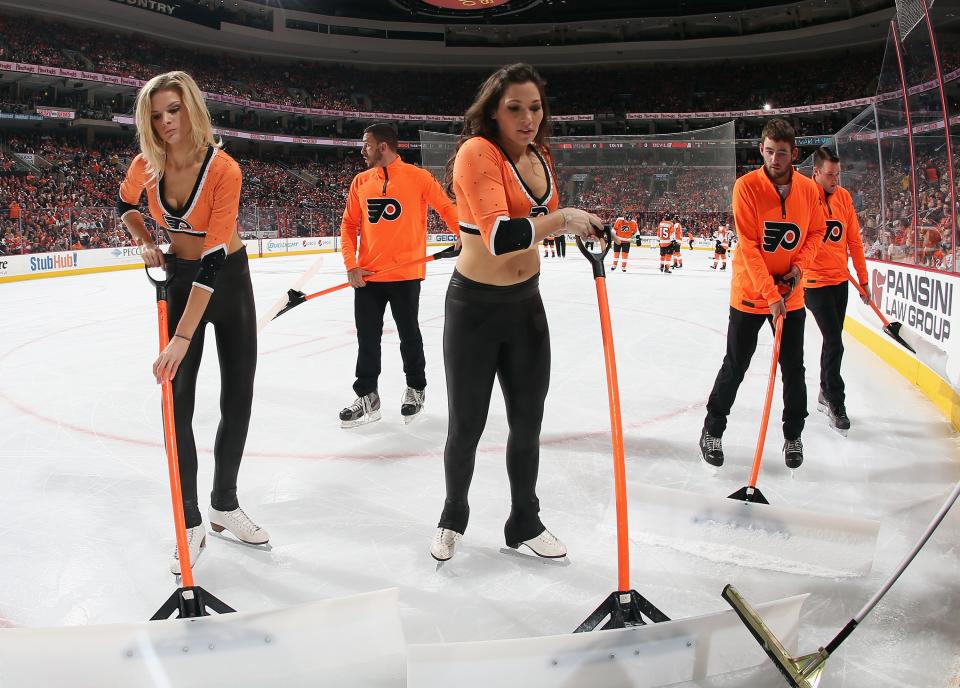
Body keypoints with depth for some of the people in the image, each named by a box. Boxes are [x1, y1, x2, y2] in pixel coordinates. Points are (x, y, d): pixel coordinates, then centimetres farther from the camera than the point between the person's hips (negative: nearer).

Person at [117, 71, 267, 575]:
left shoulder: (223, 169, -25)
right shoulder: (146, 166, -12)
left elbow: (214, 259, -31)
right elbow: (126, 204, 14)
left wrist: (182, 338, -34)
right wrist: (145, 244, -7)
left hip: (229, 279, -2)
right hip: (178, 278, 2)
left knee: (238, 398, 4)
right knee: (177, 402, -5)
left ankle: (225, 505, 23)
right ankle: (191, 523, 5)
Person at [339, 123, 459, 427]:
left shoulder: (418, 177, -5)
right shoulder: (360, 181, 7)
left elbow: (446, 208, 1)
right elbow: (349, 225, 8)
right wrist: (351, 265, -3)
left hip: (406, 274, -4)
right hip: (367, 275, 4)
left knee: (409, 335, 9)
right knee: (367, 338, 8)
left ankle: (416, 389, 29)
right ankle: (367, 397, 20)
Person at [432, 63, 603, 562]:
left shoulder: (539, 157, 4)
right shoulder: (477, 153, -20)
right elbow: (500, 238, -32)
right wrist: (562, 218, -29)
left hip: (526, 304, 7)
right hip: (475, 309, -6)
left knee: (528, 421, 14)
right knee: (466, 426, 6)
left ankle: (525, 522, 34)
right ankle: (453, 517, 33)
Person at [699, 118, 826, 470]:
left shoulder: (808, 189, -3)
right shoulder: (747, 186, -15)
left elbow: (816, 232, 10)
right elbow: (749, 246, -19)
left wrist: (799, 265, -9)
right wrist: (769, 293, -23)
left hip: (790, 293, 3)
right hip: (750, 292, -3)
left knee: (793, 369, 10)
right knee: (735, 366, 5)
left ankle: (793, 435, 28)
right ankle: (712, 430, 22)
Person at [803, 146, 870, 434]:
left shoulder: (844, 197, 4)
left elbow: (854, 240, 9)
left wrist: (863, 280, 11)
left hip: (841, 279, 6)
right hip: (815, 281, -6)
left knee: (833, 341, 16)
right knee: (834, 343, -6)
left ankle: (825, 393, 32)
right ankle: (835, 403, 8)